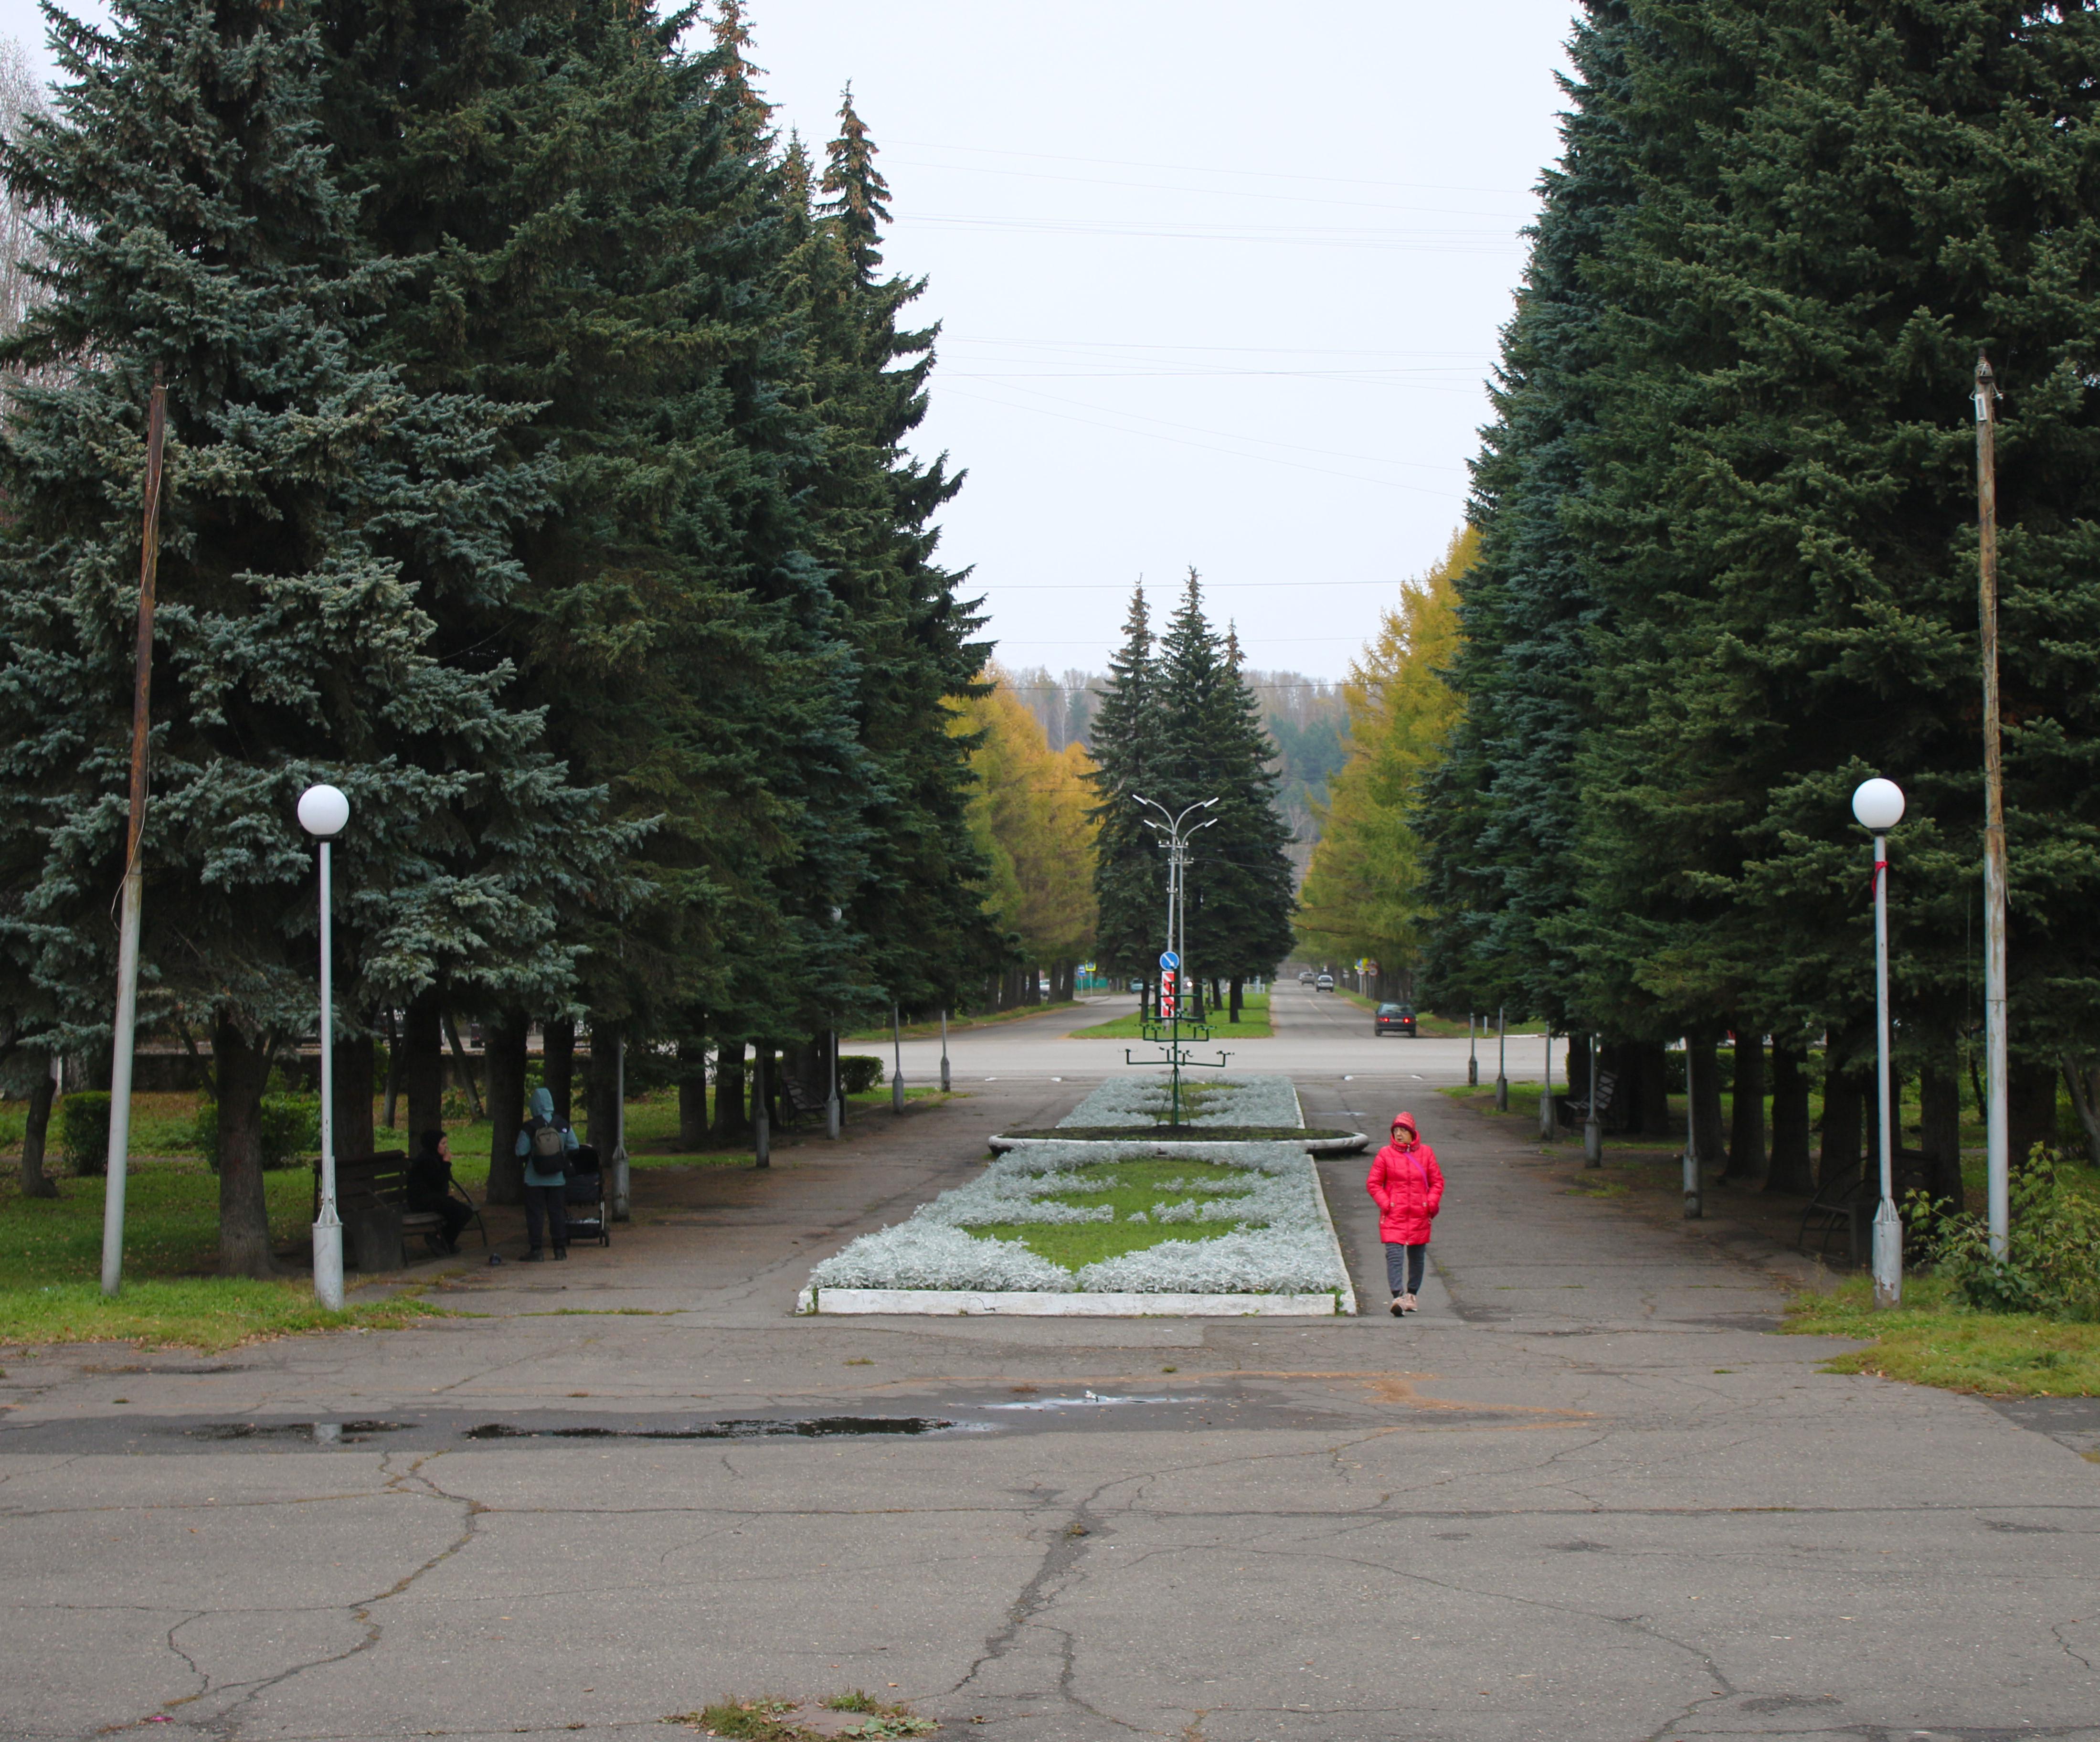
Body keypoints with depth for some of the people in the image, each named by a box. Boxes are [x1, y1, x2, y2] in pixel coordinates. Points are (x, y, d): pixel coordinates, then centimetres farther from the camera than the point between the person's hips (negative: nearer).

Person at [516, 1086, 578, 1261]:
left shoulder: (529, 1128, -12)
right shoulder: (562, 1126, -2)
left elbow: (521, 1152, -12)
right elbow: (573, 1148, 3)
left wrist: (513, 1152, 10)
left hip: (534, 1180, -3)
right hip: (557, 1179, 3)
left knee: (535, 1214, 3)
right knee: (558, 1212, 11)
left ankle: (536, 1250, 1)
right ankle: (560, 1249, 11)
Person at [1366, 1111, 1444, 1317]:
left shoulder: (1426, 1153, 4)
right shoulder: (1386, 1154, 0)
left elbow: (1437, 1181, 10)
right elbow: (1373, 1183, 3)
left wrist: (1431, 1203, -4)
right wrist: (1385, 1203, -9)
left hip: (1419, 1215, 2)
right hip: (1393, 1215, -2)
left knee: (1417, 1257, 13)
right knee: (1394, 1256, -16)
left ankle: (1411, 1294, 29)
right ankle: (1398, 1297, -25)